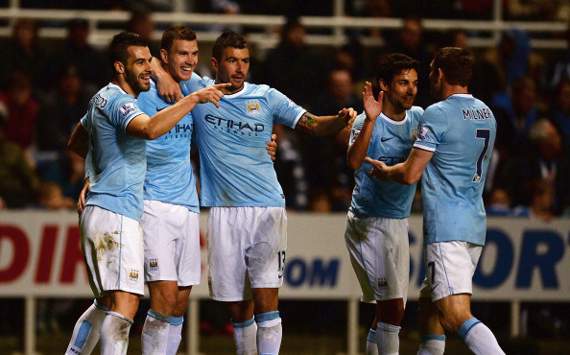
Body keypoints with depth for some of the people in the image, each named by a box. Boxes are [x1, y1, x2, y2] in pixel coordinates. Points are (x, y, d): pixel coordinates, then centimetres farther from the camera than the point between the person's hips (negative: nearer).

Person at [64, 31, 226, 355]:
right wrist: (194, 99, -32)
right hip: (116, 211, -11)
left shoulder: (103, 98, 19)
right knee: (124, 303, -19)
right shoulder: (118, 100, -12)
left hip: (102, 210, 11)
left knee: (107, 304, 18)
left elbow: (76, 143, 36)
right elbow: (150, 129, -34)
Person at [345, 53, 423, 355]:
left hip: (399, 223, 8)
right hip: (370, 224, -8)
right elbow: (354, 162, -32)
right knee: (393, 305, -16)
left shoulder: (417, 117, 6)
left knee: (392, 307, 11)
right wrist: (370, 120, -41)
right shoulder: (367, 122, -13)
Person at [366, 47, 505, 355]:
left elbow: (410, 174, -9)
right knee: (429, 305, 21)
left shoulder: (437, 114, -10)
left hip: (446, 227, -9)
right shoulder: (486, 114, 15)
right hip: (476, 226, 9)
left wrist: (384, 171, 12)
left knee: (456, 316, -18)